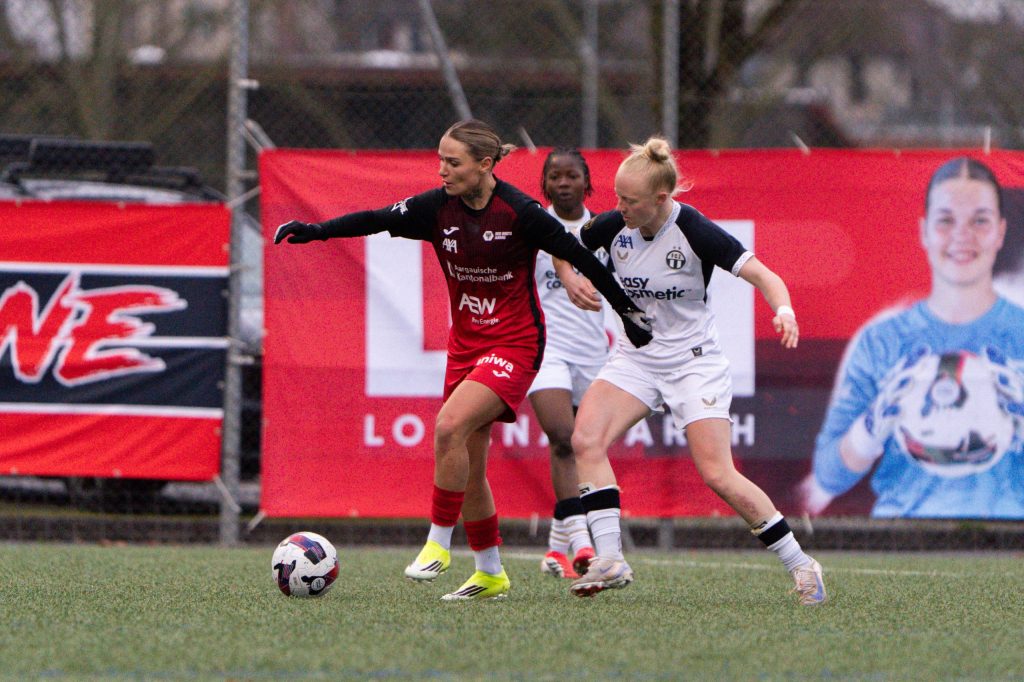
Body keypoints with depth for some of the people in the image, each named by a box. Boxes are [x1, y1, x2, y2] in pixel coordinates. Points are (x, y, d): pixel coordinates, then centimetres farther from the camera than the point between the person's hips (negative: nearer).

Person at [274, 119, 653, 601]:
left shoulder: (519, 213, -17)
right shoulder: (438, 208, -4)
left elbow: (580, 258, -9)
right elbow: (376, 220, -8)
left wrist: (627, 312, -2)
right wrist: (317, 231, -23)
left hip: (514, 344, -6)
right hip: (465, 343, 6)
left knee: (449, 426, -25)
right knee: (468, 464, 7)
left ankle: (438, 543, -12)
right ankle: (490, 574, 22)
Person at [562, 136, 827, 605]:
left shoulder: (695, 232, -19)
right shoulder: (614, 226, -5)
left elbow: (762, 275, -19)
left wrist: (783, 309, -38)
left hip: (693, 360, -5)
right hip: (636, 356, 5)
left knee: (718, 476, -13)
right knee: (586, 440, -19)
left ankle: (799, 564, 1)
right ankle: (609, 561, -19)